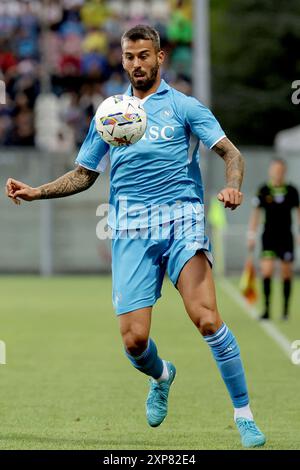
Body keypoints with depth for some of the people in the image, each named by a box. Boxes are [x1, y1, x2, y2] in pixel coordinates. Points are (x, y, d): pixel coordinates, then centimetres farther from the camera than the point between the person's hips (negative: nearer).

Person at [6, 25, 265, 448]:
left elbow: (230, 152, 0)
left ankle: (244, 415, -11)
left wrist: (232, 186, -21)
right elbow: (84, 174, 25)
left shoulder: (183, 106, 7)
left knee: (206, 319, -22)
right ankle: (161, 377, 30)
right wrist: (37, 192, 11)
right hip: (130, 230, 3)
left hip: (181, 221, -3)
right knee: (134, 339, -7)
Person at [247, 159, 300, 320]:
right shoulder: (263, 191, -1)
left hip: (286, 237, 1)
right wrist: (251, 235, 1)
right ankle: (266, 308, -8)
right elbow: (256, 213, 4)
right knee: (267, 271, -12)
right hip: (269, 236, -1)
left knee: (286, 273, 4)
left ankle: (285, 309, 16)